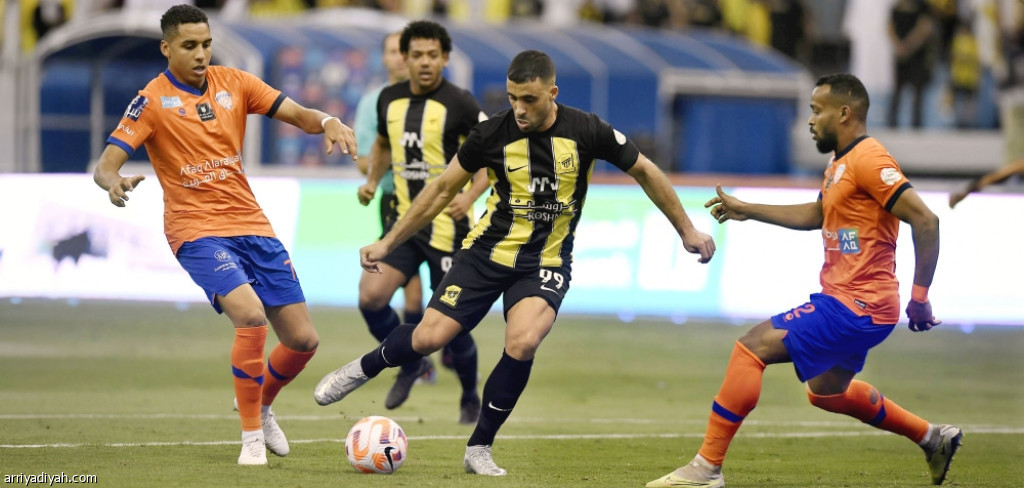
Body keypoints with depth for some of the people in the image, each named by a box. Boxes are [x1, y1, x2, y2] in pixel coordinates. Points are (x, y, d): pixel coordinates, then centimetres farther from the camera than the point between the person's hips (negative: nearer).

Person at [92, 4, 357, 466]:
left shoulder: (233, 83, 6)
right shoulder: (152, 101, -7)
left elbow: (297, 114, 3)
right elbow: (105, 165, -13)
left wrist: (328, 123, -19)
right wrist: (114, 182, -37)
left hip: (252, 224, 5)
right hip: (197, 232, -5)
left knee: (303, 339, 1)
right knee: (251, 316, -29)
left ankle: (261, 405, 33)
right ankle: (251, 435, -12)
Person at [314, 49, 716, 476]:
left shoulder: (586, 132, -13)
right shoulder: (491, 134, -11)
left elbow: (644, 172, 2)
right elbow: (443, 189, 3)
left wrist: (687, 230, 6)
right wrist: (387, 243, 3)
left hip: (545, 264, -1)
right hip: (486, 253, 1)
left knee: (522, 344, -27)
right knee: (429, 337, -11)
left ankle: (479, 448, -9)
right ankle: (363, 369, 22)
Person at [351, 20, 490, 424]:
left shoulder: (459, 104, -12)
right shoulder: (389, 100, 5)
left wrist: (470, 196, -21)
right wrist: (372, 181, 7)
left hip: (448, 227, -5)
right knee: (370, 296, -13)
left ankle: (471, 400, 23)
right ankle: (411, 365, 14)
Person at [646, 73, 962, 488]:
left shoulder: (867, 160, -17)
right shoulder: (840, 163, 14)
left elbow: (925, 220, -22)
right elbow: (814, 215, 32)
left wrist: (920, 298, -21)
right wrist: (745, 210, 31)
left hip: (856, 307, -11)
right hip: (847, 301, 11)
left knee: (751, 347, -14)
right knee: (826, 392, 28)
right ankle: (933, 438, 37)